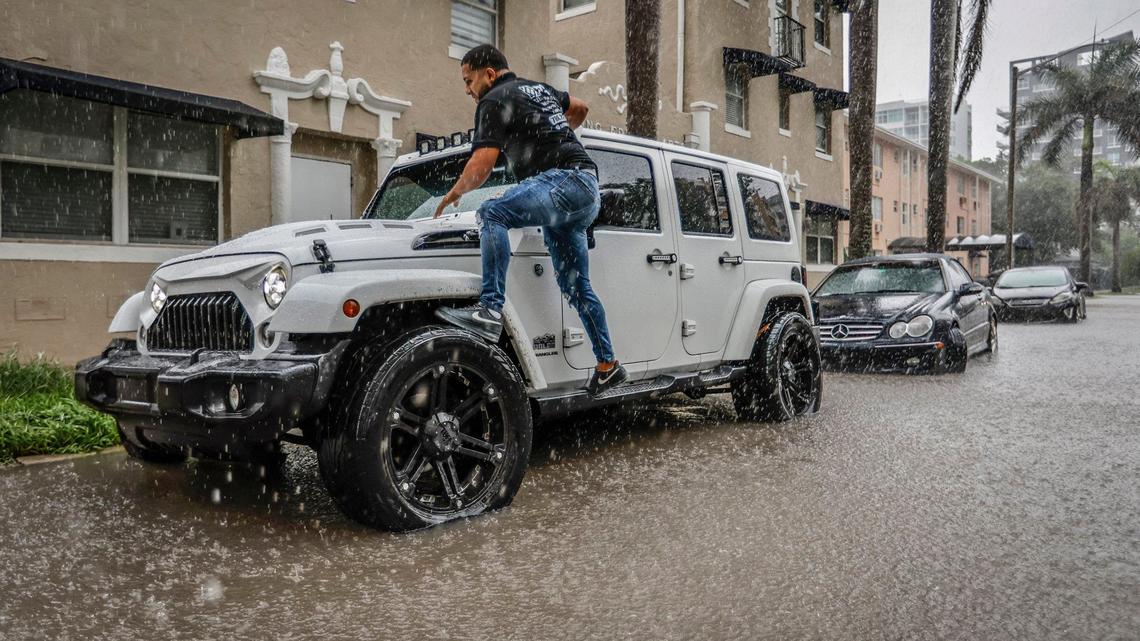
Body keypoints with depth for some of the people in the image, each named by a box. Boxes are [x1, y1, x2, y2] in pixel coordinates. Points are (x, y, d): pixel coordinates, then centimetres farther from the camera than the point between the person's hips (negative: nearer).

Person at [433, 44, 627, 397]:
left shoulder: (495, 100, -2)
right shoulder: (539, 88, 25)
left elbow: (481, 165, -12)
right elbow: (580, 108, 42)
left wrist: (454, 193, 5)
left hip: (564, 179, -9)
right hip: (589, 188, 9)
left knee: (492, 214, -24)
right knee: (575, 286, 12)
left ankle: (491, 309, -35)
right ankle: (608, 367, 17)